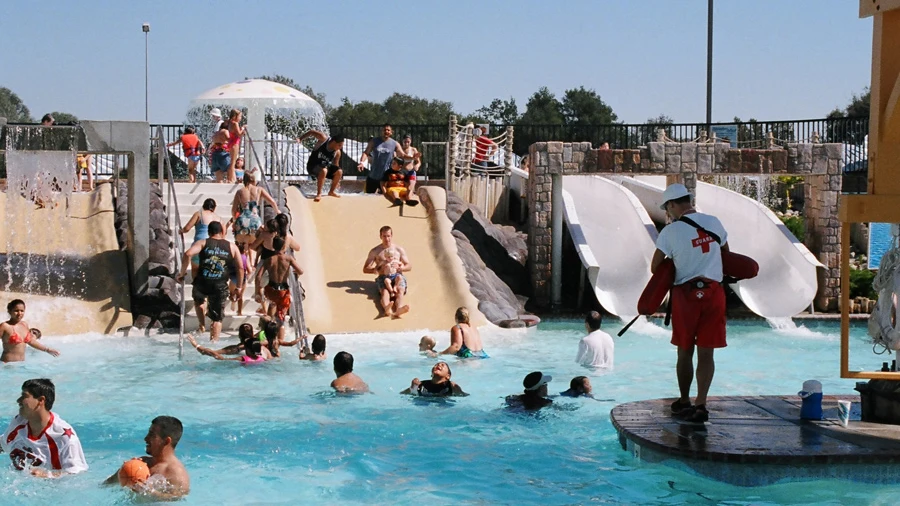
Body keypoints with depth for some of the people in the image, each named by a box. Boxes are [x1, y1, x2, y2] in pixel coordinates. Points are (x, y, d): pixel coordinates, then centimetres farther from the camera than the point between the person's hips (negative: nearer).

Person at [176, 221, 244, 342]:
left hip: (202, 283, 0)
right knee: (217, 318, 8)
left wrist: (182, 273, -4)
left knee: (198, 299, 31)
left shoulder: (203, 243, 6)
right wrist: (239, 287, 14)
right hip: (220, 286, 0)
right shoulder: (232, 247, 10)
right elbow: (240, 268, 7)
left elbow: (188, 254, -11)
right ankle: (214, 341, 1)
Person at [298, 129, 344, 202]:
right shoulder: (323, 138, -21)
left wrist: (337, 181, 9)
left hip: (324, 165, 5)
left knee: (339, 172, -16)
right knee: (323, 170, -36)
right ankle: (319, 194, -27)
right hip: (312, 165, -5)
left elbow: (335, 165, 4)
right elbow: (311, 132, -6)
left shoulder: (337, 152, -9)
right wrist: (300, 139, -12)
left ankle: (332, 191, 5)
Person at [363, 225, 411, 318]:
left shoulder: (399, 250, 16)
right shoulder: (375, 251, 11)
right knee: (385, 292, -34)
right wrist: (374, 270, -15)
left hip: (397, 277, 1)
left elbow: (409, 266, 16)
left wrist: (402, 268, -10)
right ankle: (387, 309, -68)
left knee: (400, 291, -32)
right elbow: (365, 269, 9)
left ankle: (398, 309, -64)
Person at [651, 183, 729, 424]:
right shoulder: (713, 222, 4)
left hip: (685, 293, -2)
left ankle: (684, 402, 21)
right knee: (706, 352, 2)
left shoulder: (670, 231, -7)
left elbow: (655, 267, -2)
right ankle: (700, 403, -5)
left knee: (685, 351, 11)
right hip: (714, 292, 2)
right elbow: (726, 254, 18)